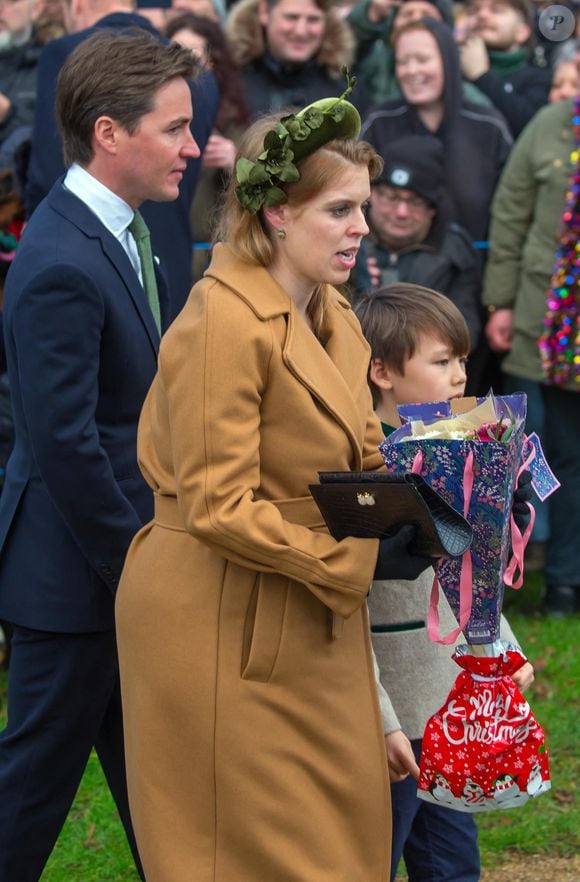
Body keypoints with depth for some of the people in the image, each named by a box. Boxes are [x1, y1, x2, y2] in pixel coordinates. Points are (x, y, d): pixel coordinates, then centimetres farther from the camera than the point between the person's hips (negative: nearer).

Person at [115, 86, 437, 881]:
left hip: (311, 621, 9)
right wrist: (360, 557, -23)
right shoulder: (226, 321, -19)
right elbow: (218, 510, -22)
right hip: (224, 625, -9)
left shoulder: (334, 316, 9)